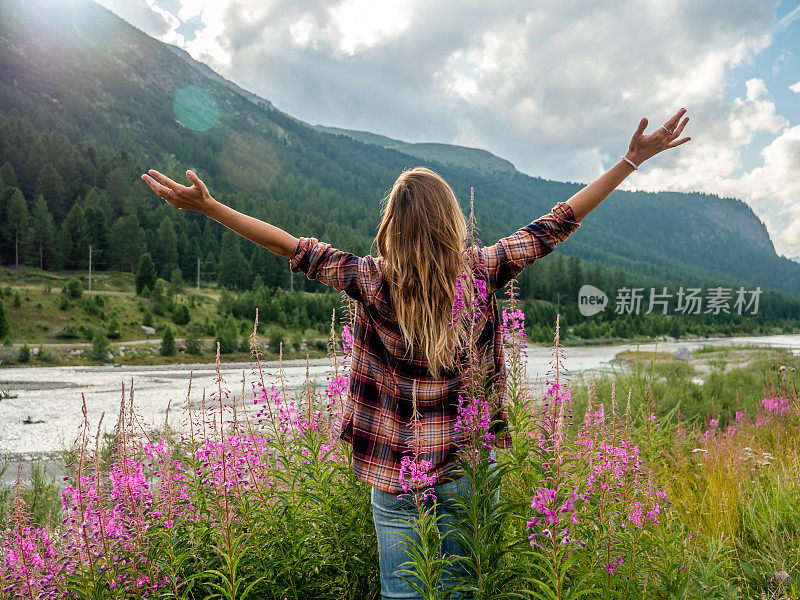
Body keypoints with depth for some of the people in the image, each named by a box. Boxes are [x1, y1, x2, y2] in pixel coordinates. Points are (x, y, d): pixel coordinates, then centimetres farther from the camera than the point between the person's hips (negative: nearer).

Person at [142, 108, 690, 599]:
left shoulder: (373, 283, -12)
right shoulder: (483, 275, -8)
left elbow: (296, 249, -8)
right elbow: (556, 225, -2)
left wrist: (208, 206, -1)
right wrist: (634, 158, 6)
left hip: (396, 470, -1)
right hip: (470, 465, 2)